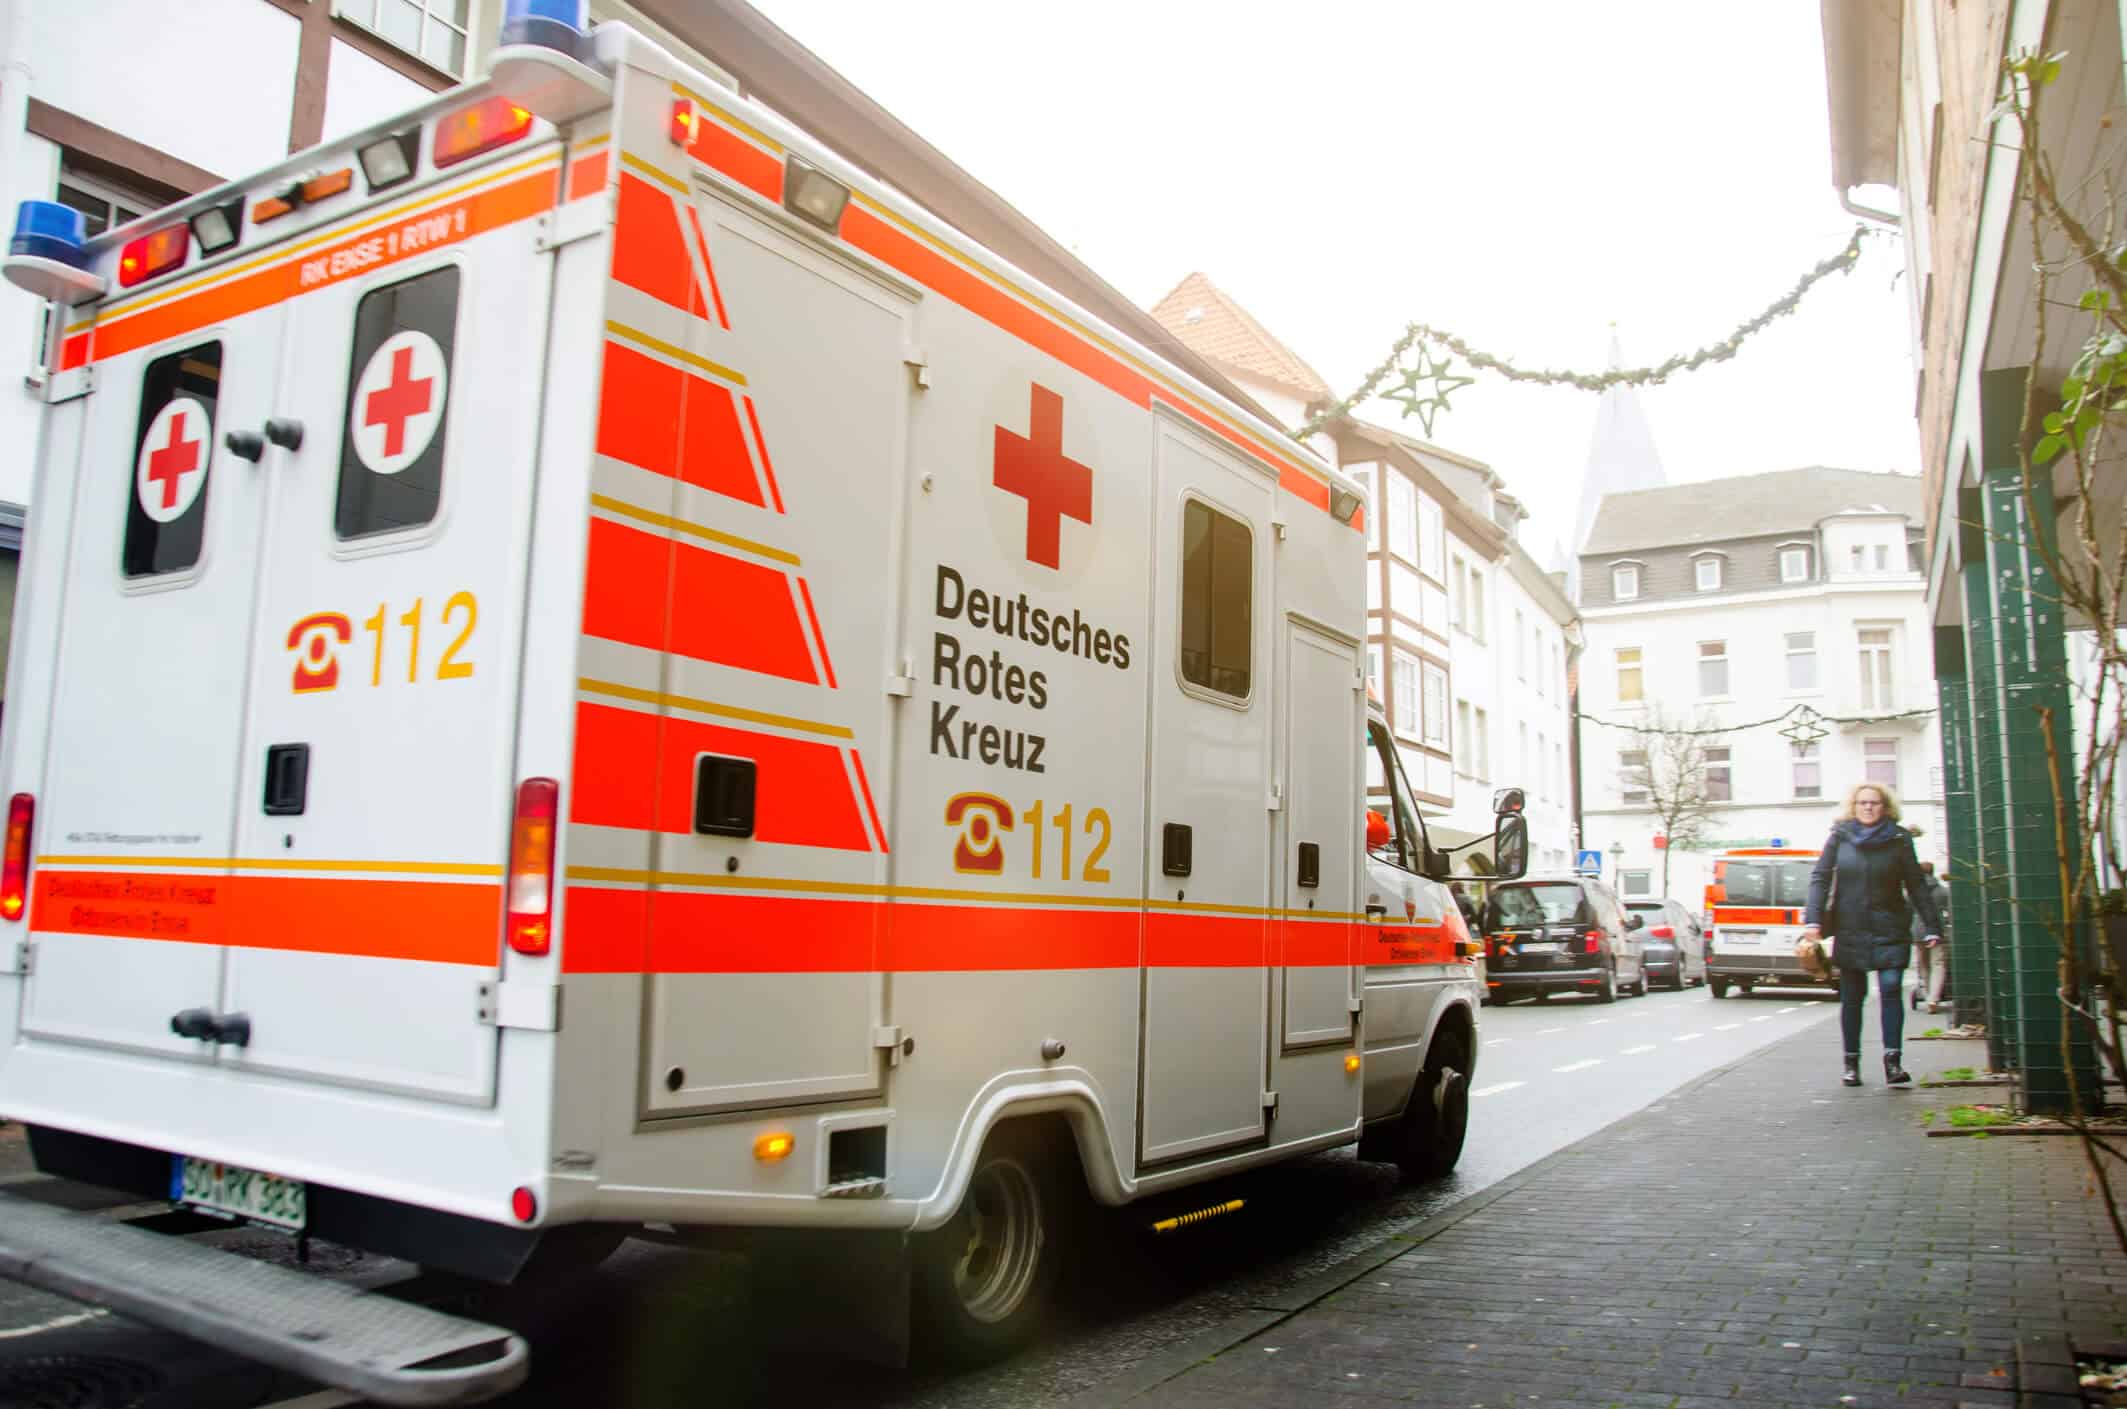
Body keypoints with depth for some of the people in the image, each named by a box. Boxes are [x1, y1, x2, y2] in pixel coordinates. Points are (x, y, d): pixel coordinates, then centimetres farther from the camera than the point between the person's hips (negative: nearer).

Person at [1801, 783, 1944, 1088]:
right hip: (1849, 931, 1)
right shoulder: (1839, 837, 2)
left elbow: (1917, 884, 3)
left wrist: (1932, 925, -3)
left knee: (1890, 989, -13)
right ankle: (1851, 1063, 15)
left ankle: (1893, 1060, -12)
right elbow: (1820, 877, 0)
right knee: (1851, 997, 6)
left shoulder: (1899, 839, 1)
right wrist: (1814, 919, -11)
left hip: (1889, 930, -1)